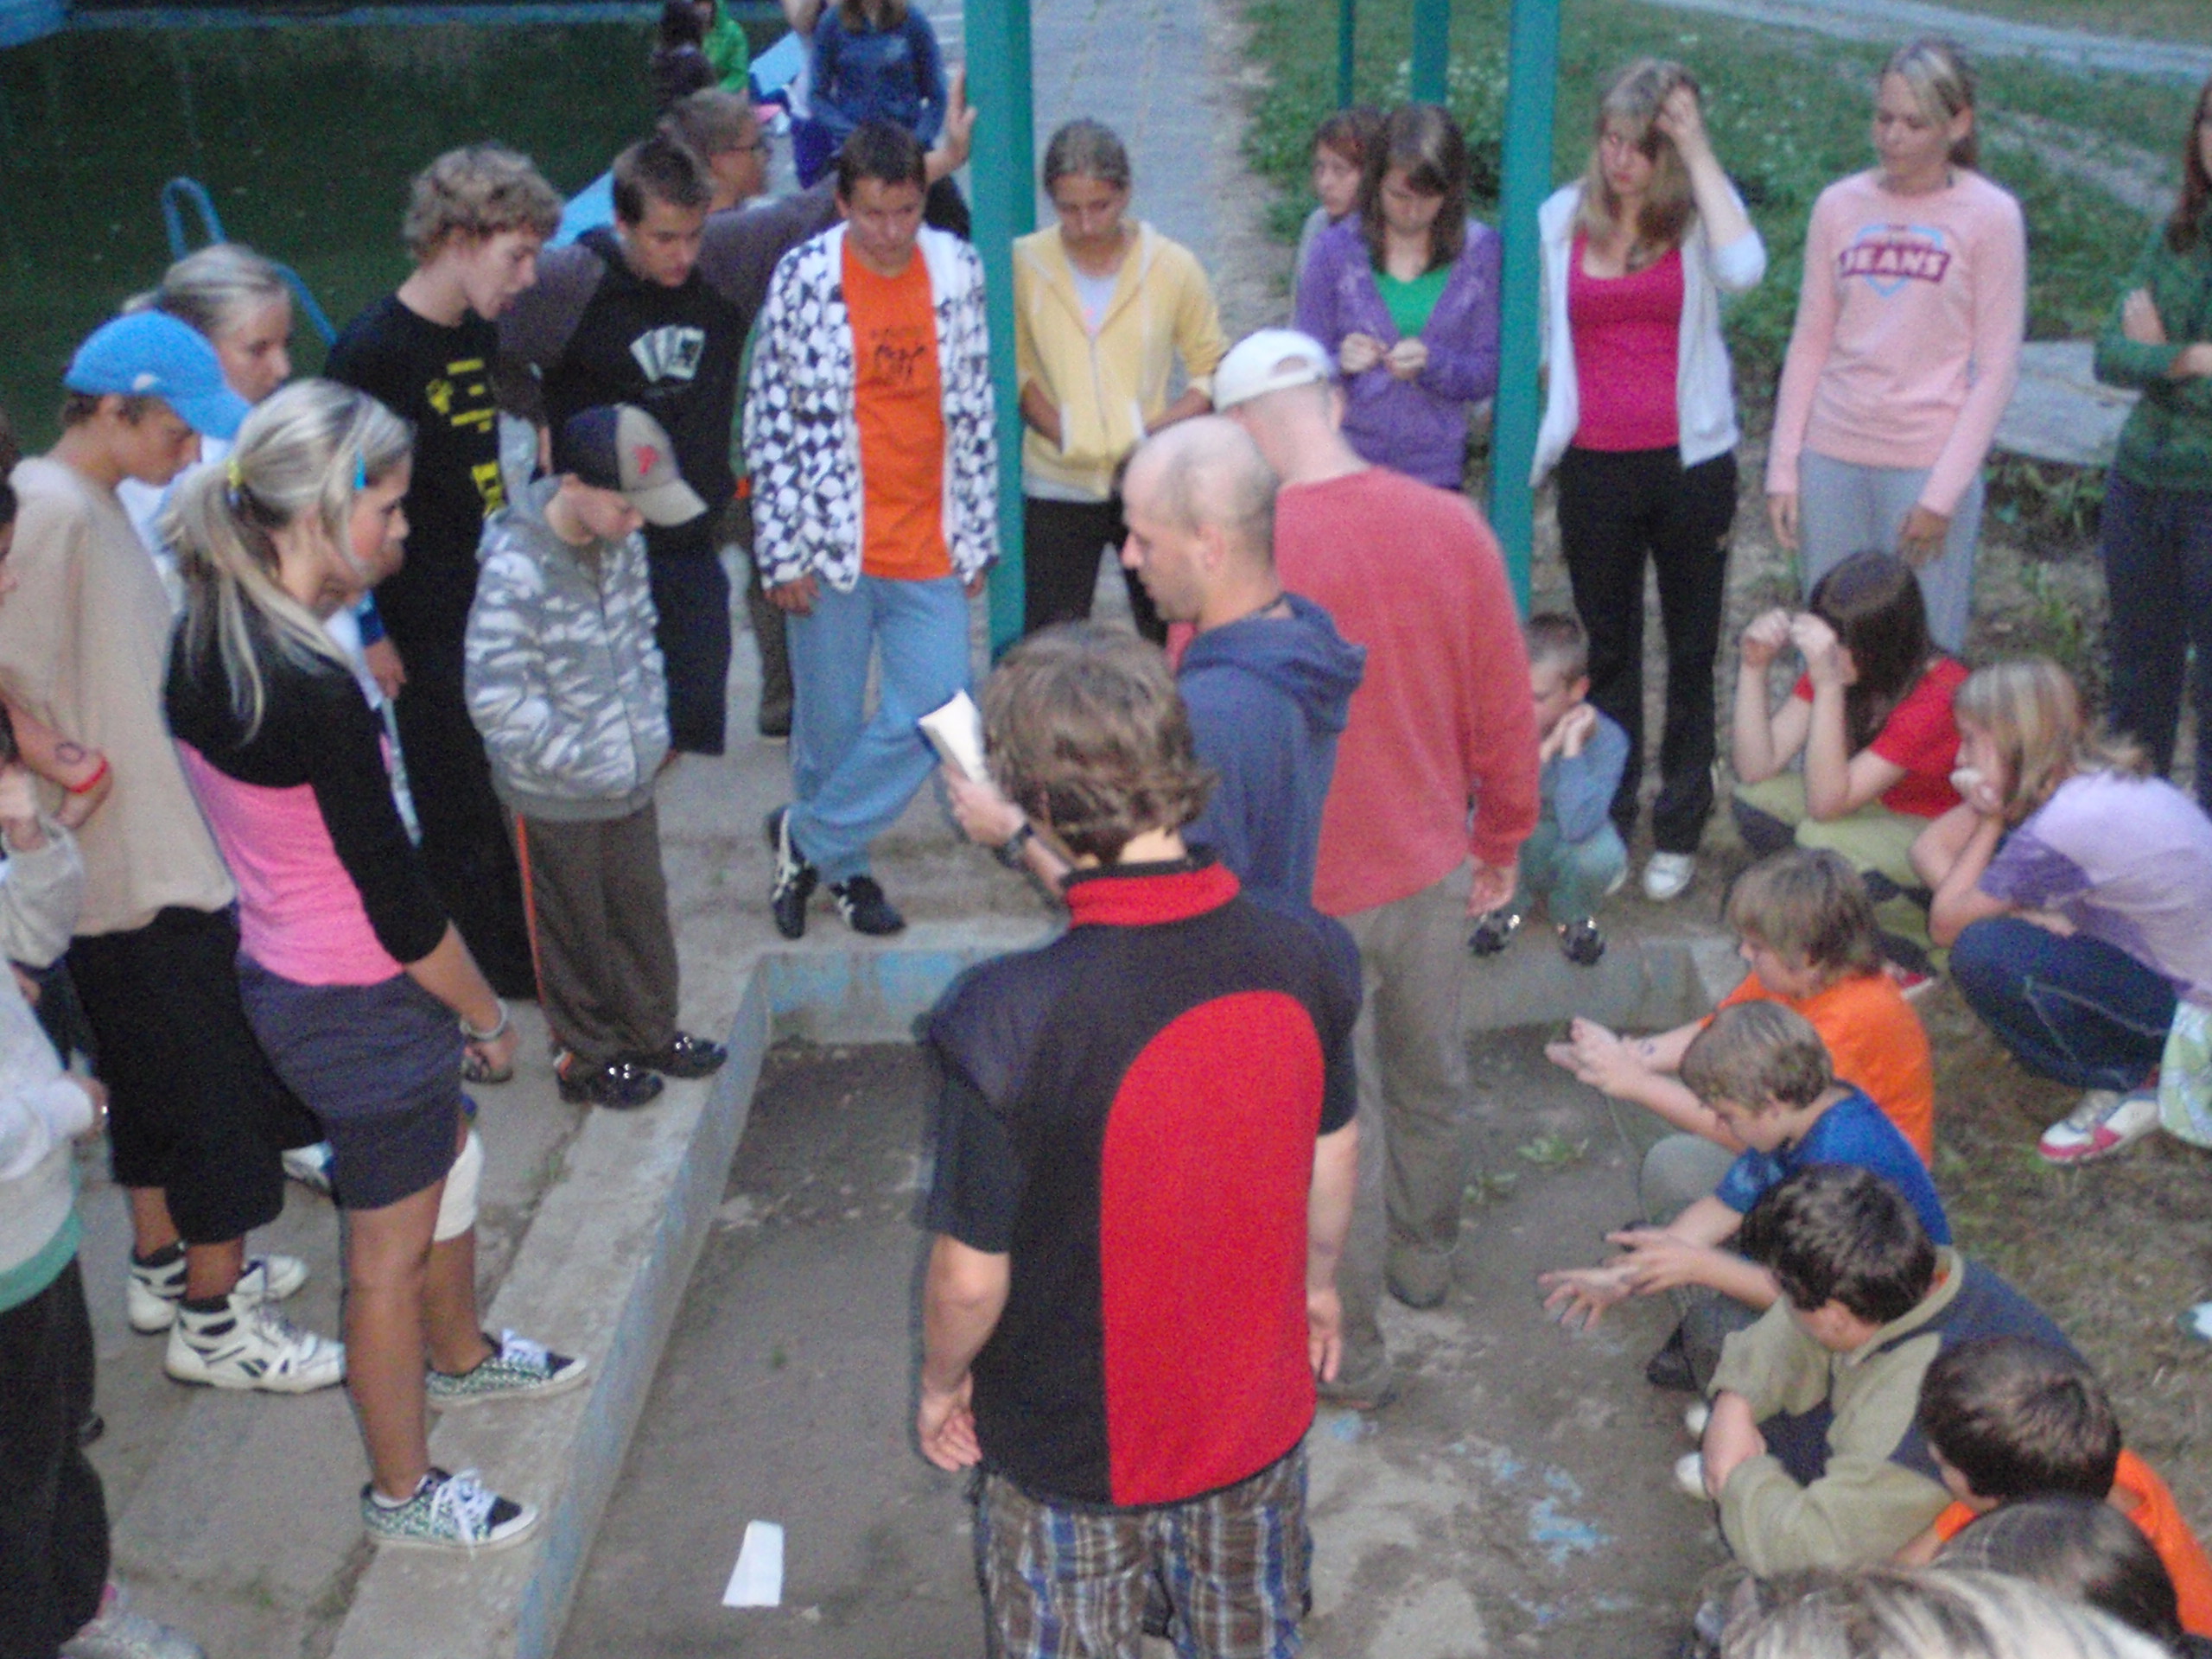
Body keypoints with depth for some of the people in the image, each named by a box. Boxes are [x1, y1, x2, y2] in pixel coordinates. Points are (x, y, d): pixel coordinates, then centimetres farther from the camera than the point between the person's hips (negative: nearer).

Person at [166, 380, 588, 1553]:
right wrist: (487, 1015, -9)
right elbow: (398, 901, -21)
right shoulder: (314, 694, -31)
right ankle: (401, 1493, 31)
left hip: (281, 967, 9)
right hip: (361, 1004, -9)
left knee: (447, 1161, 30)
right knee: (389, 1248, 11)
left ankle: (458, 1355, 55)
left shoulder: (205, 643, -4)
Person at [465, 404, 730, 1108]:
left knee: (643, 911, 21)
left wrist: (651, 730, 3)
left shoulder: (621, 543, -5)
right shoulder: (514, 572, -26)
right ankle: (588, 1057, 33)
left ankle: (651, 1031, 41)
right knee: (575, 933, 13)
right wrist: (591, 763, -18)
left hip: (631, 781, 6)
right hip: (556, 800, -6)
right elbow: (497, 702, -24)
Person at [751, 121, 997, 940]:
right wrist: (784, 554, -7)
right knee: (831, 726, 8)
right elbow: (769, 419, -4)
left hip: (929, 549, 3)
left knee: (934, 713, -1)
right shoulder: (803, 277, -6)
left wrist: (979, 535, 9)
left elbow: (976, 412, 9)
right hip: (832, 546, -2)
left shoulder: (957, 270, 2)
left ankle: (808, 838, 18)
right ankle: (841, 867, 30)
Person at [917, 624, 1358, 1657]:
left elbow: (971, 1274, -22)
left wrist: (941, 1382, 0)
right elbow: (1334, 1159, -2)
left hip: (1071, 1446, -3)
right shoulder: (1306, 960, -19)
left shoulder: (1007, 1020, -33)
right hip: (1256, 1415, 4)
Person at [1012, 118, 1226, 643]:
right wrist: (1059, 430, -14)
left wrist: (1160, 428, -15)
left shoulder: (1173, 267, -3)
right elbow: (1013, 368, 4)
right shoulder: (1024, 264, -4)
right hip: (1058, 487, 0)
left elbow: (1214, 370, 3)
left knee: (1172, 641, 9)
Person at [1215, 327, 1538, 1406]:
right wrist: (1502, 837, 17)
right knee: (1432, 1078, 24)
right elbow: (1506, 708, 2)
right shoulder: (1455, 526, -7)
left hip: (1303, 886, -5)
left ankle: (1348, 1356, 24)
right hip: (1433, 867, 5)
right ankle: (1424, 1259, 48)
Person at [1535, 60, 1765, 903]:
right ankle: (1605, 825, 23)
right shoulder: (1561, 219, 2)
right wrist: (1529, 448, 10)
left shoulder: (1699, 212, -3)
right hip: (1596, 468, 2)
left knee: (1691, 653, 9)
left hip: (1689, 463, -1)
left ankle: (1678, 833, 20)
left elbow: (1743, 269, -26)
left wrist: (1700, 154, -19)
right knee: (1607, 653, 12)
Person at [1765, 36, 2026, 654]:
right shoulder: (1839, 206, 6)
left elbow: (1996, 370, -4)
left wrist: (1943, 493, -10)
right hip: (1832, 458, 3)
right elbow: (1810, 344, 9)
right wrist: (1782, 468, 4)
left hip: (1930, 463, -3)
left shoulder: (1990, 217, -3)